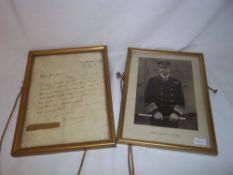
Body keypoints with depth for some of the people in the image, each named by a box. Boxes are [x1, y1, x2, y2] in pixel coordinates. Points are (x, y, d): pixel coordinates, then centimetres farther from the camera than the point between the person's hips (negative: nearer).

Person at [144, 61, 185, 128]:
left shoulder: (177, 82, 12)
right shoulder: (152, 81, 8)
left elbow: (181, 100, 6)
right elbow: (148, 99, 0)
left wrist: (176, 113, -10)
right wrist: (155, 112, -14)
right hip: (156, 118, -1)